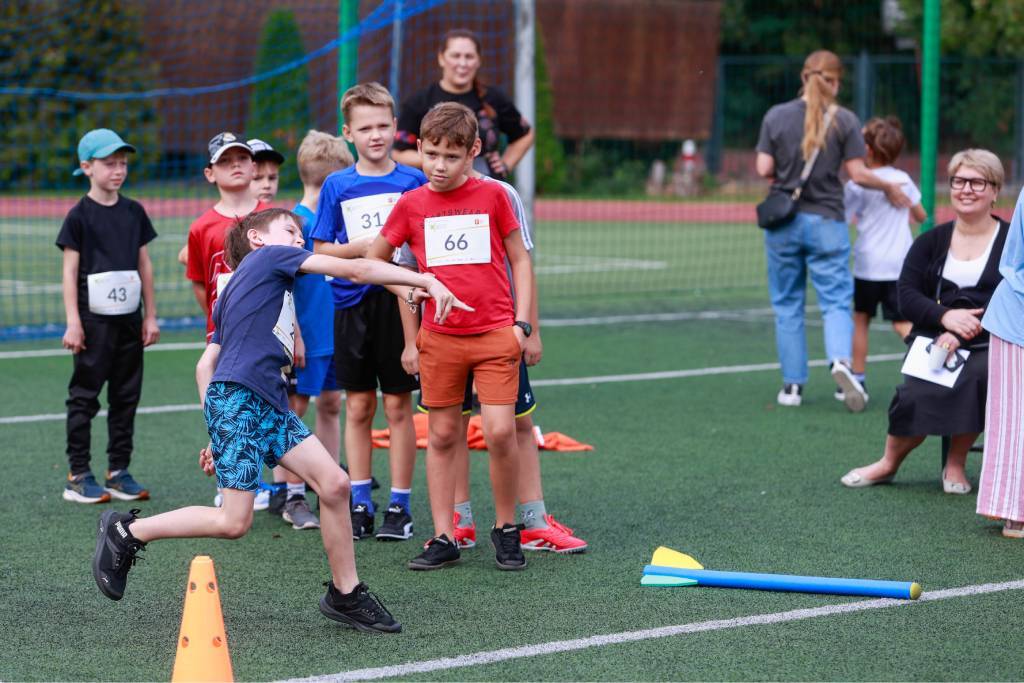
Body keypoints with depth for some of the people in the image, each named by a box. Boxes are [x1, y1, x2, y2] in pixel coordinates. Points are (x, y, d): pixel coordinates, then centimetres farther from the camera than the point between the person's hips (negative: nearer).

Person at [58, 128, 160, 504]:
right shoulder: (79, 215, -6)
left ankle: (119, 472, 14)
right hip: (94, 318, -5)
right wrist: (73, 322, -11)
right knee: (85, 396, -1)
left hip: (129, 318, 5)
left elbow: (144, 264, 13)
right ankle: (78, 476, 2)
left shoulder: (134, 212, 8)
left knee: (126, 396, 7)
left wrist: (150, 316, 10)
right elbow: (69, 270, -6)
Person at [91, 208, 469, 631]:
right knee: (234, 522, -12)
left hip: (268, 406, 10)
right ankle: (126, 532, 3)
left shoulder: (234, 293, 28)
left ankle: (345, 594, 7)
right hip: (237, 398, -10)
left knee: (334, 483, 0)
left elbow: (205, 365, 23)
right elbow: (356, 270, -3)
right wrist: (427, 281, -4)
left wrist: (215, 435, 22)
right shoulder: (270, 256, 4)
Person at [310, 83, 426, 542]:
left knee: (398, 405, 1)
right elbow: (320, 250, 4)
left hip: (399, 304, -1)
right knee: (358, 406, 6)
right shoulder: (337, 186, 4)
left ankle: (400, 505, 8)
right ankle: (360, 504, 14)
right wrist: (362, 248, -11)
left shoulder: (413, 182, 1)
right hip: (353, 305, 1)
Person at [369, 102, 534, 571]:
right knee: (441, 436, 4)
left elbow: (520, 259, 7)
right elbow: (374, 256, 17)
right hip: (439, 338, 2)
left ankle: (506, 528, 8)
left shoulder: (492, 196, -1)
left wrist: (522, 323, 1)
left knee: (500, 431, -10)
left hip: (496, 334, -2)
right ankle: (443, 538, 12)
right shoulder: (411, 205, 2)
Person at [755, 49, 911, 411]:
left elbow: (764, 169, -4)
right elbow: (857, 174, -5)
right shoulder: (844, 120, -5)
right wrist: (888, 188, 12)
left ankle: (792, 384, 11)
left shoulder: (776, 116, -2)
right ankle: (840, 360, -26)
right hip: (826, 221, -1)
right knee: (836, 302, 1)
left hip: (783, 222, 1)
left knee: (787, 306, 11)